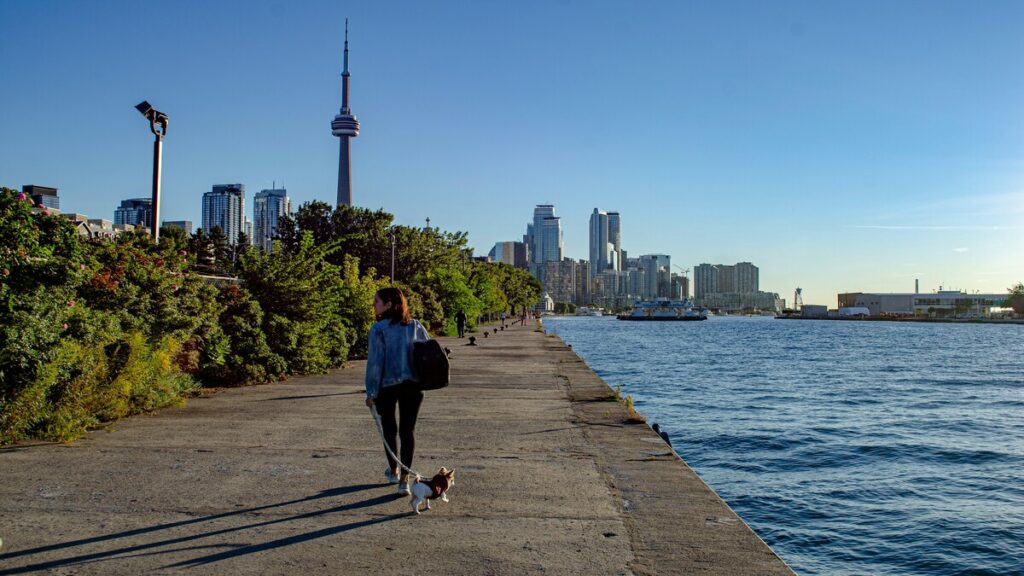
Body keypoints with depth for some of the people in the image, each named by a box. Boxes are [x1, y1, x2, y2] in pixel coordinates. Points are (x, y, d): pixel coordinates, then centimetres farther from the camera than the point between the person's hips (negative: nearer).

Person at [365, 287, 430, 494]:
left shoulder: (379, 329, -12)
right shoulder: (415, 326, 1)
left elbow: (375, 361, -13)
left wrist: (371, 392, -8)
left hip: (386, 386, -2)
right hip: (412, 386, 2)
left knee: (389, 428, 17)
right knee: (407, 430, 6)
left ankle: (394, 471, 32)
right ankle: (404, 478, 1)